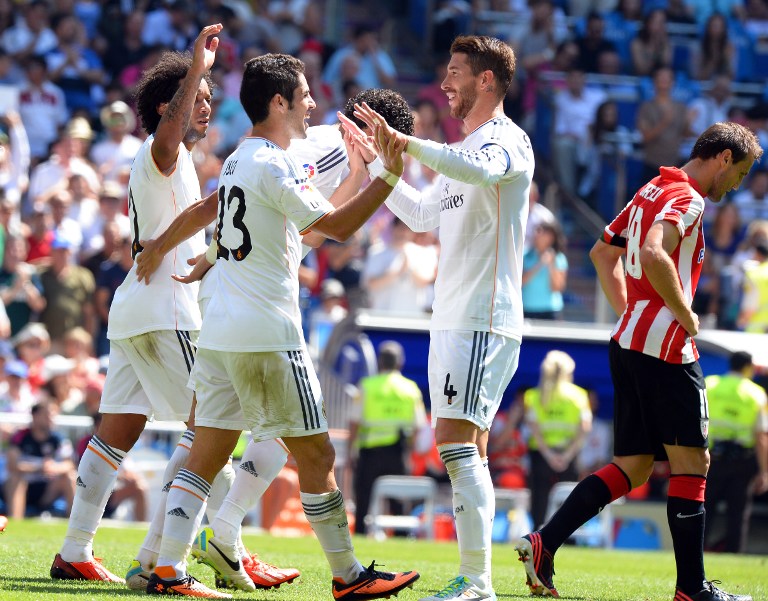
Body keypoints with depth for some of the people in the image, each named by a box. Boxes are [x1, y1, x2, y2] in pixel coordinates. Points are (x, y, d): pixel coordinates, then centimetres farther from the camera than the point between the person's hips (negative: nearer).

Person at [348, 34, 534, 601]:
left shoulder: (507, 139, -10)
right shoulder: (464, 149, 21)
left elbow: (482, 170, -34)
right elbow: (424, 215, 32)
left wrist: (403, 142, -38)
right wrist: (376, 163, 28)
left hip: (484, 320, -10)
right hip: (451, 318, 10)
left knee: (455, 441, -16)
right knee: (468, 453, 8)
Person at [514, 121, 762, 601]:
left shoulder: (652, 191, 18)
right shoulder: (687, 198, -11)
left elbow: (603, 253, 27)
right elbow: (653, 255, -29)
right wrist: (686, 316, -17)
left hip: (629, 343, 9)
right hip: (666, 347, -9)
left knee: (633, 467, 9)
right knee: (691, 462, -3)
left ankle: (544, 545, -2)